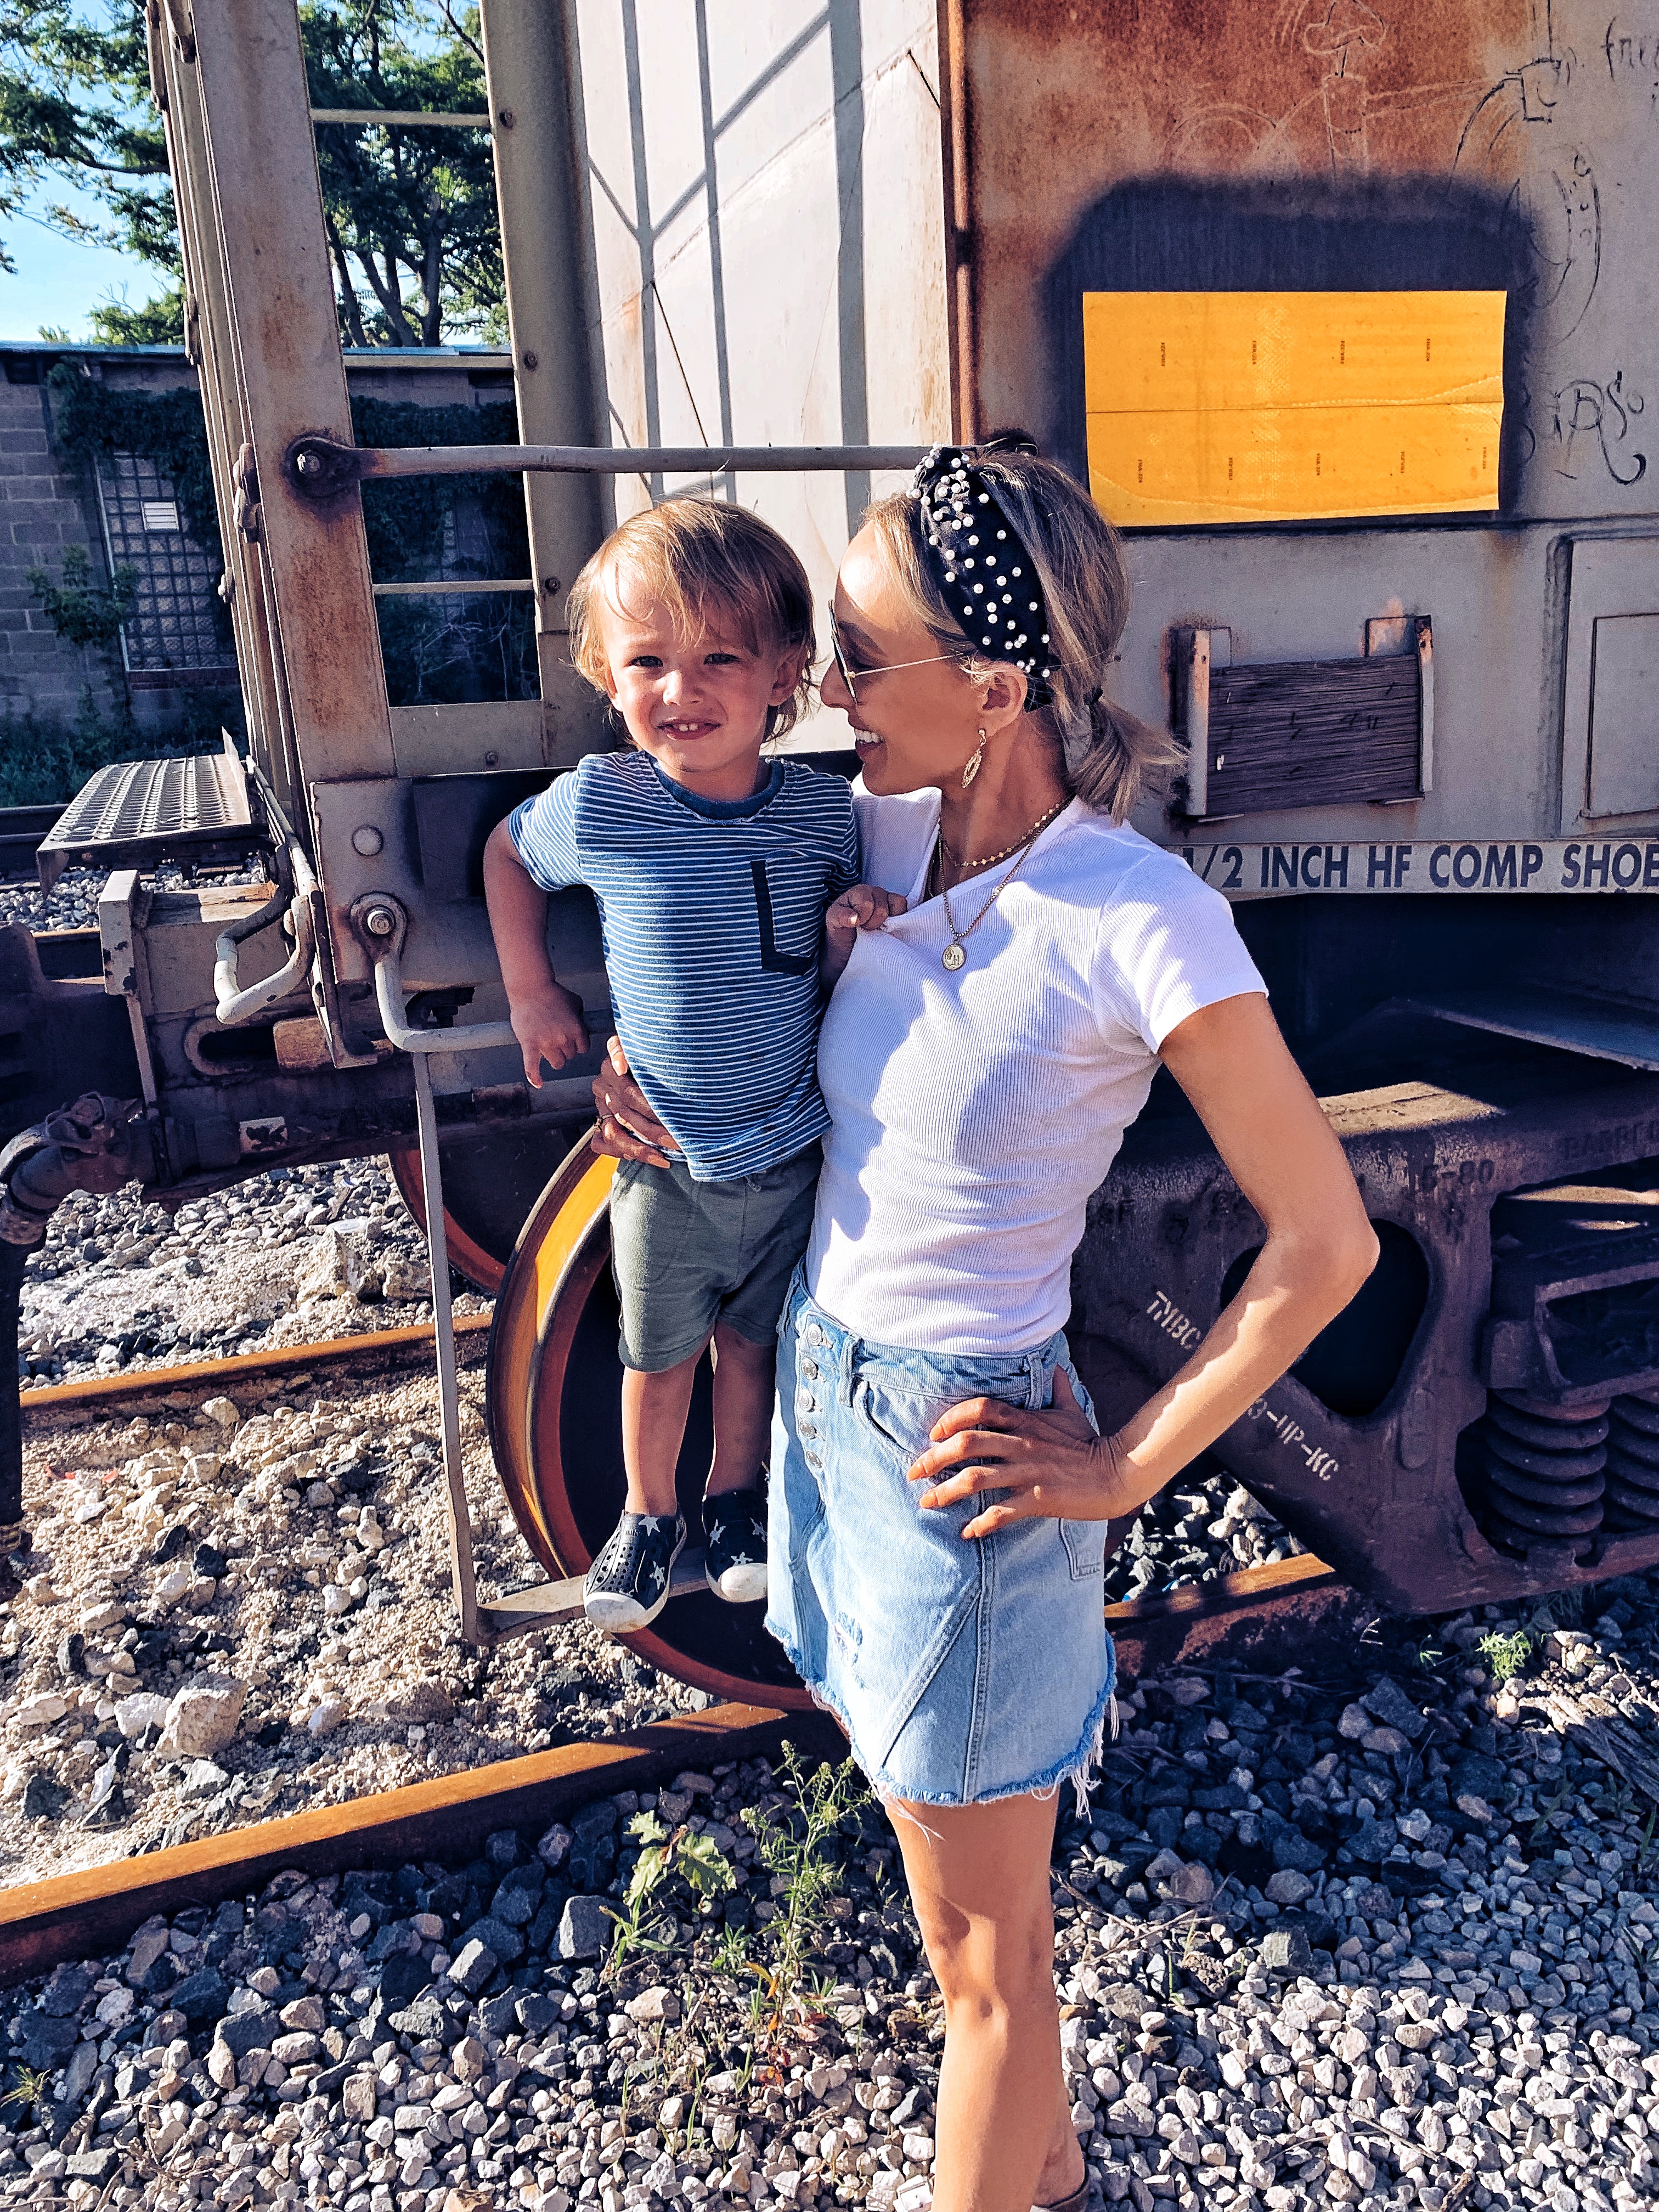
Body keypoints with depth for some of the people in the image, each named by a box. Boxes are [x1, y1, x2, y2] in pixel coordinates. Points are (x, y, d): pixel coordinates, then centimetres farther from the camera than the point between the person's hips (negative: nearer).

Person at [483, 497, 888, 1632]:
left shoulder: (822, 810, -12)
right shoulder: (597, 806, -16)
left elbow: (829, 978, 0)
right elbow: (507, 853, 7)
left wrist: (848, 938, -23)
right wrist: (531, 993, 4)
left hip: (790, 1152, 1)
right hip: (663, 1158, -1)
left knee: (751, 1341, 22)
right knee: (658, 1358, 18)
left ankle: (736, 1499, 48)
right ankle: (649, 1515, 44)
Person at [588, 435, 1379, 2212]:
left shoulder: (1144, 928, -23)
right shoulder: (882, 837, -4)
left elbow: (1325, 1242, -14)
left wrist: (1127, 1470, -12)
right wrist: (641, 1064, 1)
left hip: (961, 1448, -7)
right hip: (825, 1388, 8)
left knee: (977, 1947, 15)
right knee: (973, 1883, 28)